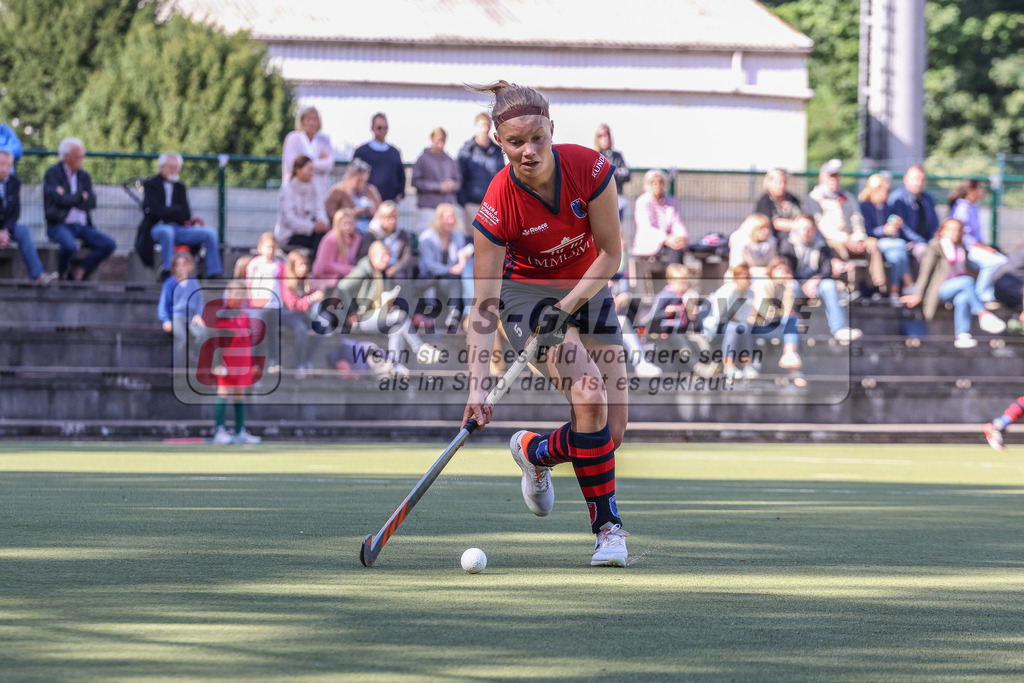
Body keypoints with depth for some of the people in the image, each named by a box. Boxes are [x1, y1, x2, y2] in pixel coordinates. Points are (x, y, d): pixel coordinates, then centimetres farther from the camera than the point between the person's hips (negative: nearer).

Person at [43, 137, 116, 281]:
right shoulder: (52, 173, 0)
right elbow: (60, 199, -15)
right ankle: (64, 275, -8)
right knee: (70, 245, -38)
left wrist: (70, 199, -9)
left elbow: (91, 203, 2)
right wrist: (81, 196, -1)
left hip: (82, 226, 6)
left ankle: (80, 272, -6)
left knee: (109, 244, -16)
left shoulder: (84, 176, 16)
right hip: (59, 225, -6)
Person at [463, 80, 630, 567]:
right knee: (588, 390, -28)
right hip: (526, 293, -3)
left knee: (613, 430, -5)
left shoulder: (589, 169, -22)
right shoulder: (498, 206, -26)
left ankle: (534, 452, 27)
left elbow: (610, 254, -11)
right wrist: (478, 385, -31)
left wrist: (569, 304, -24)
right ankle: (607, 526, -16)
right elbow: (484, 306, -23)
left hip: (586, 289, 3)